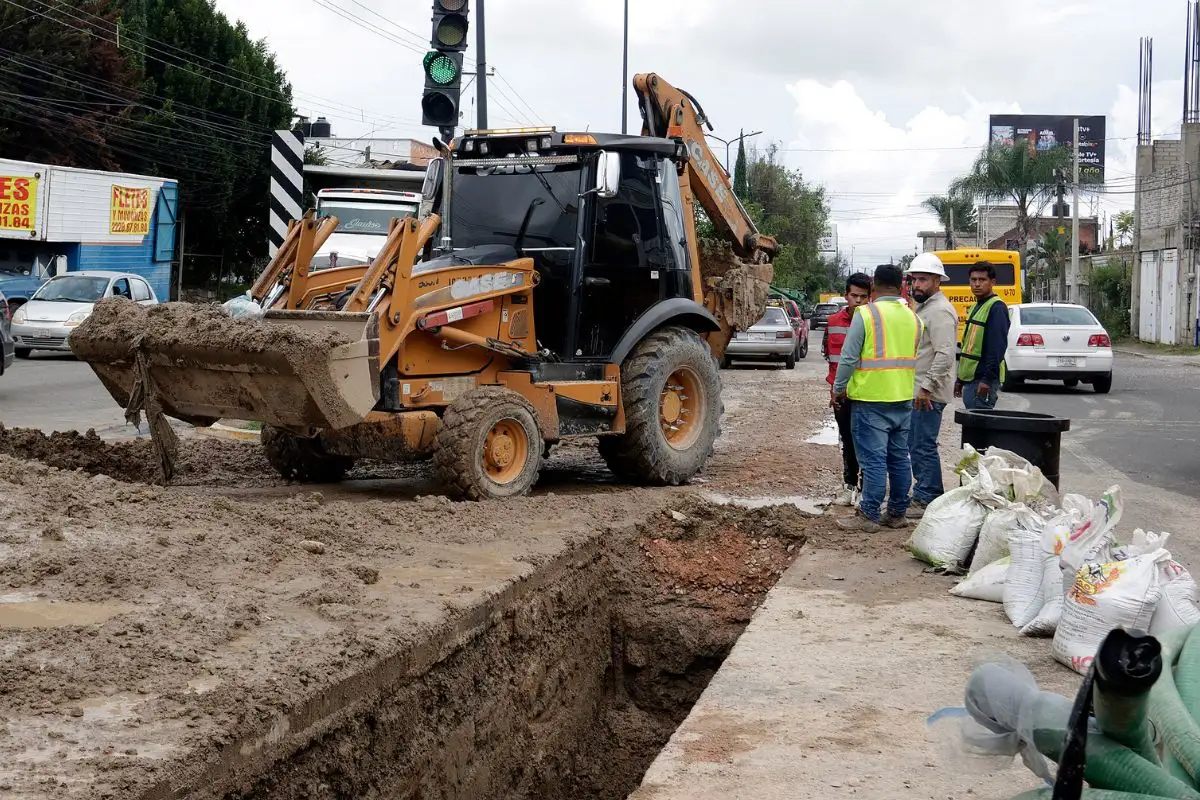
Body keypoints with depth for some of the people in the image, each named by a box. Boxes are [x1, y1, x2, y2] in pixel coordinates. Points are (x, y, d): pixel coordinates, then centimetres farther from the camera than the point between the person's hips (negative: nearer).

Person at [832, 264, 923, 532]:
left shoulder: (866, 314, -11)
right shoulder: (913, 318, 8)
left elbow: (849, 357, -11)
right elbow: (916, 360, 15)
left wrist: (839, 389, 0)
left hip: (871, 399, -6)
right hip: (903, 399, 6)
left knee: (873, 460, -4)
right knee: (899, 459, 12)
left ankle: (868, 515, -1)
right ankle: (897, 513, 18)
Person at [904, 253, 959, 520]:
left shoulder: (940, 311, -15)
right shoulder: (923, 308, 18)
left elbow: (945, 354, -24)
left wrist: (927, 387, -24)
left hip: (928, 394, -11)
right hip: (916, 391, 11)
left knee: (923, 446, -8)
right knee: (916, 445, 15)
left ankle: (927, 500, -2)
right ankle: (925, 495, 23)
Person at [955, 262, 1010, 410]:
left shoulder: (996, 308, -11)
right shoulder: (976, 307, 19)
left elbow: (998, 346, -20)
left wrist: (987, 379, -24)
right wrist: (960, 379, 22)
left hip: (983, 381, -9)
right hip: (969, 380, 10)